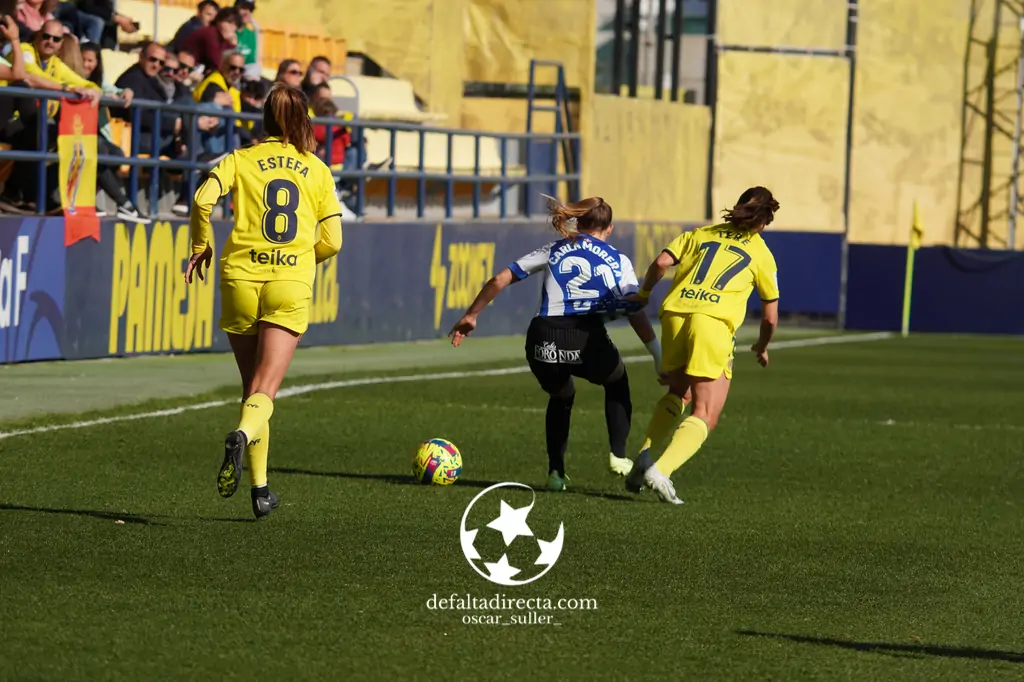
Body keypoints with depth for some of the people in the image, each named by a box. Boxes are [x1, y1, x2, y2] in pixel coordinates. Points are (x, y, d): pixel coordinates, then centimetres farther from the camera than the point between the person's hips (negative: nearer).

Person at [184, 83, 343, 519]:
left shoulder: (241, 160, 6)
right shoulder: (317, 170, 9)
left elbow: (203, 200, -11)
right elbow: (332, 241, 6)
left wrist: (201, 247, 5)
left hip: (241, 278, 1)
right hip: (291, 285, -1)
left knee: (253, 387, 14)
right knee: (264, 391, -7)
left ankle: (259, 487, 14)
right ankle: (242, 436, -40)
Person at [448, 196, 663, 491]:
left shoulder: (554, 251, 21)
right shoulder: (618, 261, 15)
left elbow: (500, 279, 18)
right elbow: (636, 314, 6)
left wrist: (471, 316, 27)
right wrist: (659, 357, 9)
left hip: (543, 343, 2)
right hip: (588, 340, -2)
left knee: (561, 398, 32)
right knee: (617, 383, 31)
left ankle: (556, 472, 21)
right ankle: (618, 455, 20)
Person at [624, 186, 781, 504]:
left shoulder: (701, 234, 21)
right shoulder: (762, 254, 15)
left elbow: (661, 262, 6)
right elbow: (770, 317, 19)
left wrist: (643, 294, 23)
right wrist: (762, 347, 38)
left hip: (675, 314, 4)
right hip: (714, 323, -4)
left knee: (677, 393, 28)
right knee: (705, 416, -1)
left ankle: (645, 454, 9)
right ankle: (662, 470, -23)